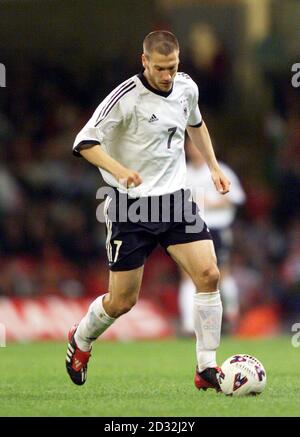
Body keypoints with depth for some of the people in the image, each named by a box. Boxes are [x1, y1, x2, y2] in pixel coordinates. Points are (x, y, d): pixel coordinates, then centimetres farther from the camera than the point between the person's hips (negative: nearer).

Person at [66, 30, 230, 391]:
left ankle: (206, 369, -6)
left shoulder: (186, 88, 3)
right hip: (131, 205, -5)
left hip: (175, 199, 5)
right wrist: (120, 171, -34)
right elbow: (85, 142, -19)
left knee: (208, 274, -14)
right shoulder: (125, 98, -17)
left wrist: (213, 167, 21)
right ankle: (80, 340, 34)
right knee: (122, 301, 1)